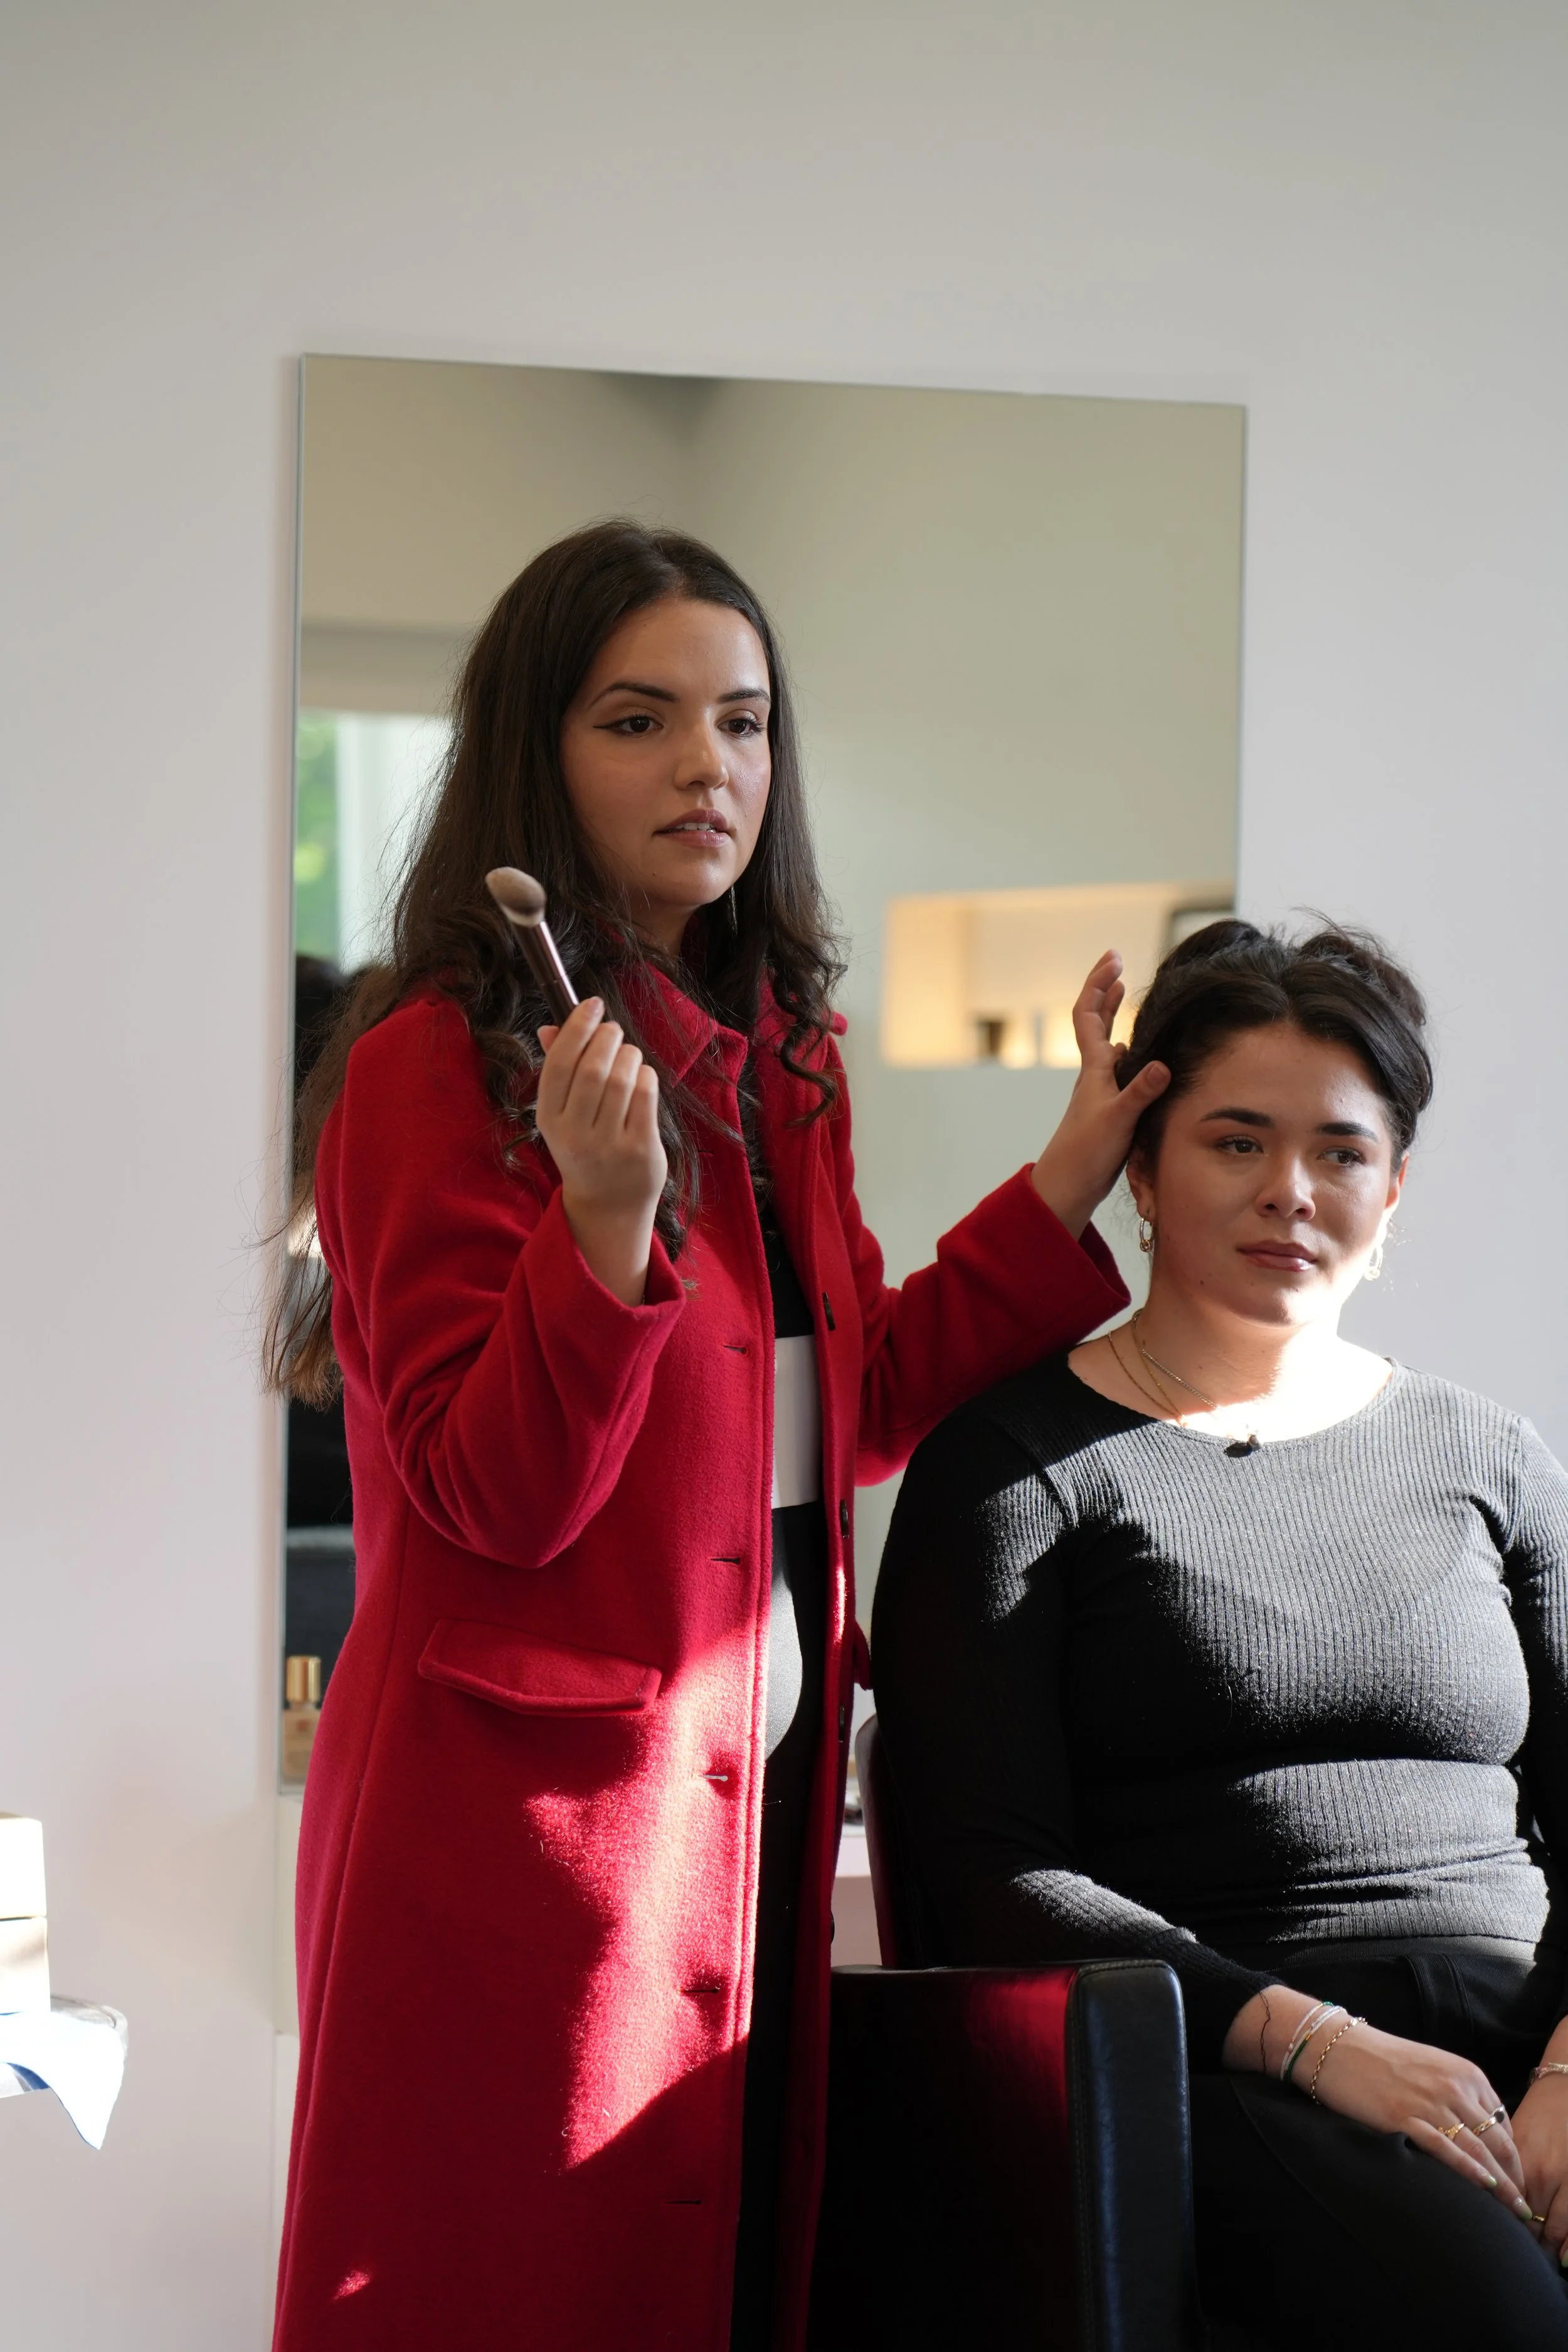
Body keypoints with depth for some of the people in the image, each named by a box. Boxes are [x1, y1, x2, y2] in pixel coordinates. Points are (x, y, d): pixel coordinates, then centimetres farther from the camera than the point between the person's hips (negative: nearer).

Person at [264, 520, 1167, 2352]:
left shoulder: (773, 1064, 12)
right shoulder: (437, 1069, -13)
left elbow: (860, 1408, 14)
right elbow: (491, 1495, -17)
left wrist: (1073, 1176, 11)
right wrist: (608, 1214, -31)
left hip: (756, 1790, 7)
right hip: (526, 1807, -7)